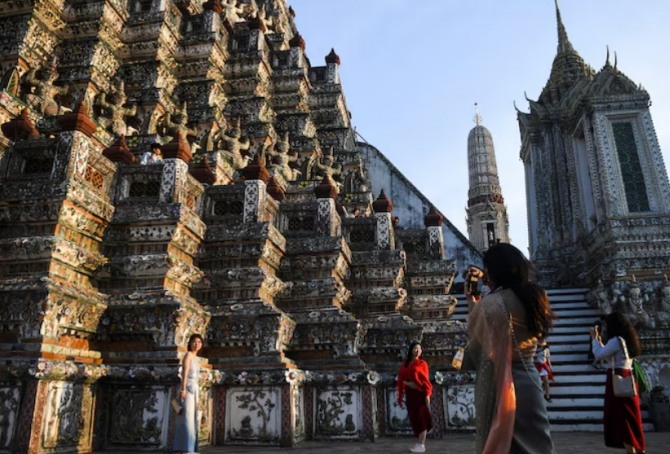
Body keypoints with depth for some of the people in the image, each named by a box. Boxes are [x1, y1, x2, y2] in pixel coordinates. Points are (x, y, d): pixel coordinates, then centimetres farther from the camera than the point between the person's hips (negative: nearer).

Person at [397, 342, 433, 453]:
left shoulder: (422, 363, 1)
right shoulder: (404, 364, 11)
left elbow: (426, 380, -5)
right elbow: (401, 380, 12)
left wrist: (427, 394, -14)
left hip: (420, 394, -4)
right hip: (410, 395, 4)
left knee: (421, 418, -7)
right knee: (414, 419, 5)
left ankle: (421, 445, -5)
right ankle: (421, 443, 15)